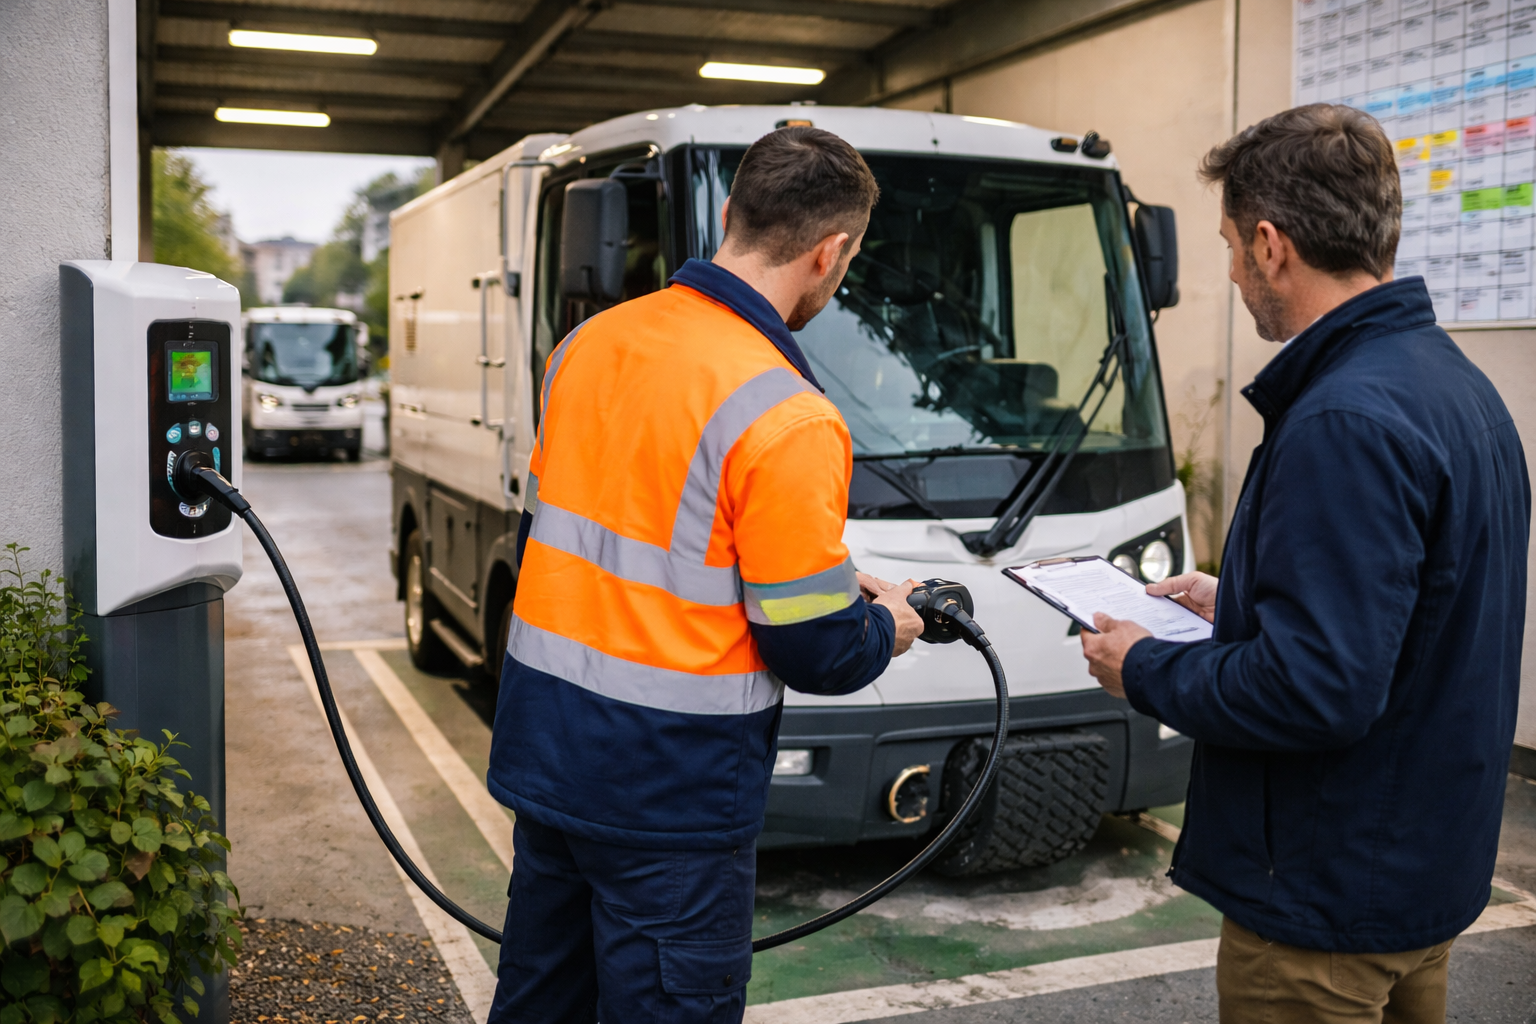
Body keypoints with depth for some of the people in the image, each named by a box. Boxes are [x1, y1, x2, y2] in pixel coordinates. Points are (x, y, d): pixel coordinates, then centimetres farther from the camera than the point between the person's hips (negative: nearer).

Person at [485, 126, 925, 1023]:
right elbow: (815, 651, -14)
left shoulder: (589, 342, 2)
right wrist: (884, 630, 7)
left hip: (543, 748, 8)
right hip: (668, 788, -7)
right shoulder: (788, 420, -20)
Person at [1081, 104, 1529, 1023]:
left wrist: (1145, 670, -15)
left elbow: (1317, 688, -30)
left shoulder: (1345, 421, -27)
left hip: (1332, 896, -9)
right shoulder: (1460, 386, 6)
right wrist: (1236, 604, 15)